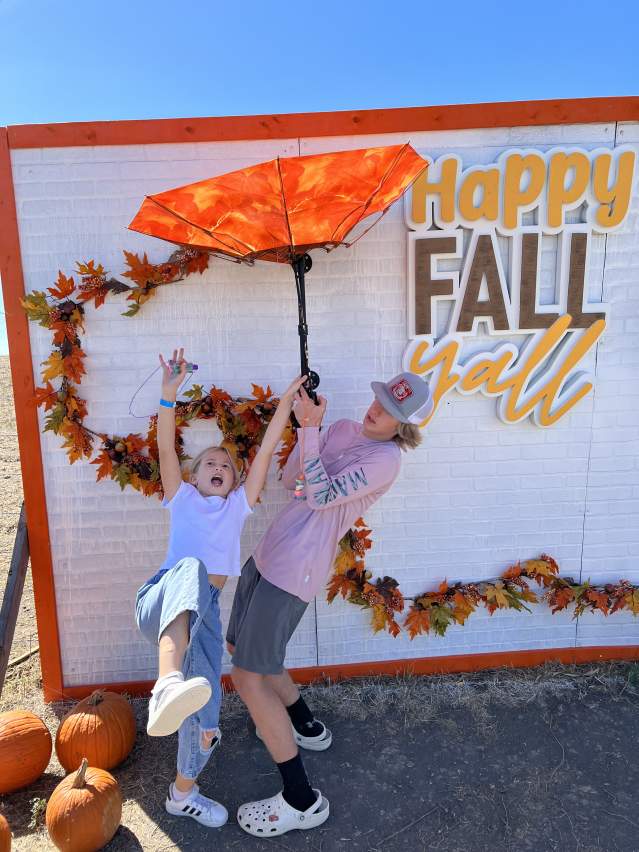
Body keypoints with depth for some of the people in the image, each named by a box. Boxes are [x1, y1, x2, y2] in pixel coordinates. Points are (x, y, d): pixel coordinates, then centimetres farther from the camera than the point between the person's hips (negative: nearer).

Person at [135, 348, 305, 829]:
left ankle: (183, 793, 30)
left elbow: (266, 450, 8)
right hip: (160, 603, -3)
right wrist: (170, 393, -15)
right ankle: (168, 686, -62)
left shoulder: (240, 504, 18)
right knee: (191, 568, -38)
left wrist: (288, 398, 0)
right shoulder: (182, 498, 14)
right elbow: (166, 447, -2)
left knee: (206, 704, -3)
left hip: (203, 613, 3)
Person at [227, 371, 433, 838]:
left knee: (248, 676, -6)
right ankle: (306, 726, 44)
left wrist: (311, 427, -21)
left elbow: (321, 496, -19)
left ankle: (302, 800, 8)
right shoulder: (342, 429, 12)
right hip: (268, 553, 9)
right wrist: (307, 426, -8)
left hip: (295, 570, -9)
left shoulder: (386, 458, -11)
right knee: (241, 648, 23)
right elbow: (290, 479, 6)